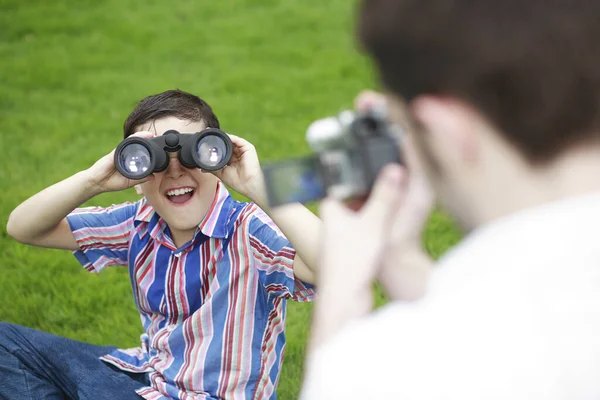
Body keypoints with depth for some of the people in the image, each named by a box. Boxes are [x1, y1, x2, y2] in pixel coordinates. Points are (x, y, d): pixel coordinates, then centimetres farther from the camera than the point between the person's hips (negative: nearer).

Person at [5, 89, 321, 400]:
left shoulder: (250, 232, -21)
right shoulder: (139, 226, -2)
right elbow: (22, 228, 0)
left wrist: (257, 187, -40)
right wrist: (93, 180, -18)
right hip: (144, 374, 7)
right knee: (7, 342, 4)